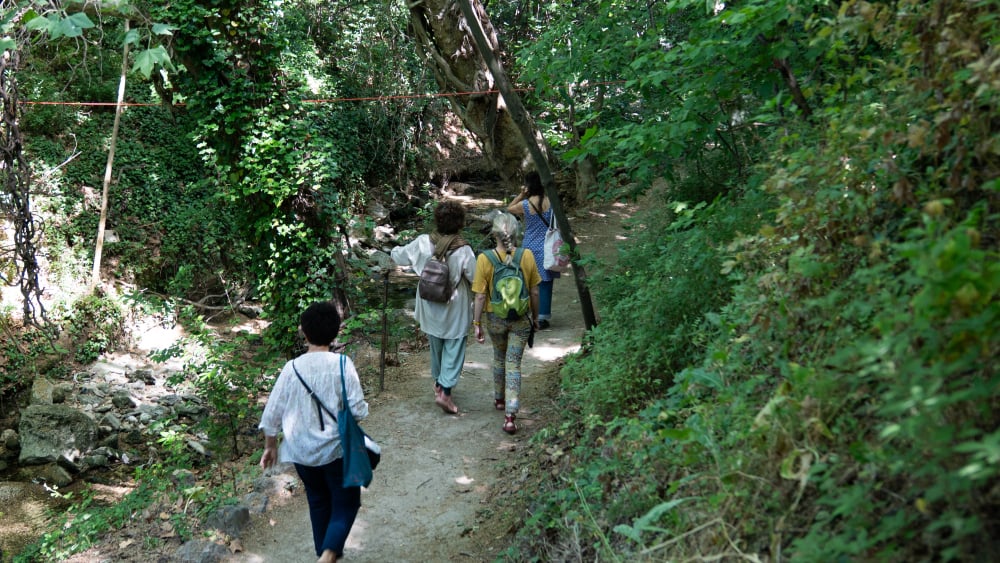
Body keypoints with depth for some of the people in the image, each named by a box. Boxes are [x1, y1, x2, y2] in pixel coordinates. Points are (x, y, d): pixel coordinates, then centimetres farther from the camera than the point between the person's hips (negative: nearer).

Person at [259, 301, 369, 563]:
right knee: (346, 503, 10)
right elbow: (358, 410, -14)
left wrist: (270, 446, 12)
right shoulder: (342, 364, -15)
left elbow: (272, 414, -3)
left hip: (301, 451, 3)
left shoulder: (292, 368, -8)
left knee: (319, 502, 22)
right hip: (336, 449, -3)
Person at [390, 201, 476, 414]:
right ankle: (445, 391, -3)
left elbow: (399, 256, 4)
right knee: (454, 350, 6)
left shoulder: (423, 243, -11)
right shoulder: (464, 251, -21)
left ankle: (439, 383, 39)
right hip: (455, 311, -4)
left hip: (431, 307, 4)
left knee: (436, 346, 23)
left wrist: (396, 251, 27)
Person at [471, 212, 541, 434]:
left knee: (499, 358, 24)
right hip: (521, 319, 0)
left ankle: (499, 399, 43)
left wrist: (476, 323, -2)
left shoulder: (484, 259, -15)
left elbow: (480, 296, -12)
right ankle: (510, 415, -2)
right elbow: (534, 292, -2)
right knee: (513, 364, 5)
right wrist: (535, 316, 13)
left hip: (495, 319, 0)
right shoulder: (527, 256, -11)